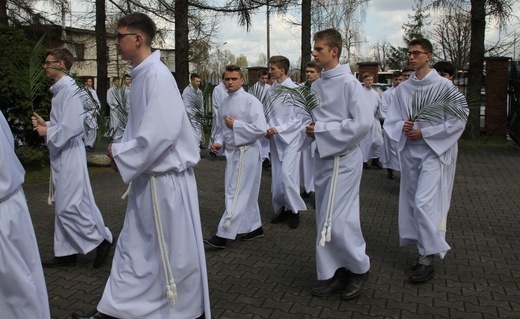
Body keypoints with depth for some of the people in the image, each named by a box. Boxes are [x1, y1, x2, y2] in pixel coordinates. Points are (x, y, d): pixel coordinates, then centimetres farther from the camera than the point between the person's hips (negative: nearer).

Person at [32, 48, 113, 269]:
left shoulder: (70, 89, -16)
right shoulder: (60, 89, 13)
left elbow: (73, 126, -25)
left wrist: (48, 132, -13)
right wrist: (45, 124, 6)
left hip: (69, 154, -10)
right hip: (61, 155, 10)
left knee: (69, 206, -7)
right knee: (64, 206, 13)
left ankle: (101, 239, 7)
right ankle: (66, 252, 23)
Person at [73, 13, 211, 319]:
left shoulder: (157, 76, -19)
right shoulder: (142, 75, 8)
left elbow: (161, 133, -26)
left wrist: (120, 154, -13)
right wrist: (122, 151, 4)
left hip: (165, 178, -9)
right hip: (147, 176, 9)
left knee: (174, 250, 6)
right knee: (134, 245, 19)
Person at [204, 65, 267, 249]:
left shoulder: (251, 101, -13)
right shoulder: (224, 103, 9)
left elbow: (260, 129, -21)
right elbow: (220, 128, 18)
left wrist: (235, 125, -16)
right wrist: (218, 142, -2)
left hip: (246, 153, -8)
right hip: (231, 152, 8)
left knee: (236, 194, -5)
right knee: (246, 193, 16)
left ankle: (223, 235, -2)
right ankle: (255, 227, 30)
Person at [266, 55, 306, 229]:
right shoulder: (271, 90, 5)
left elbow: (299, 117, -11)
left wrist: (278, 129, -17)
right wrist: (267, 128, -3)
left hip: (290, 138, -5)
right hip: (275, 139, 5)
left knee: (286, 175, -12)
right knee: (277, 177, 8)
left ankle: (294, 210, 7)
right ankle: (282, 209, 23)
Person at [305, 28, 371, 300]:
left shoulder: (349, 82, -12)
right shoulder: (316, 85, 9)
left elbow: (363, 123, -20)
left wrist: (322, 131, -16)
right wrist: (312, 130, 0)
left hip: (342, 158, -7)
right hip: (323, 155, 8)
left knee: (335, 221, -8)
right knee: (326, 219, 11)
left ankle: (359, 267, 17)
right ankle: (336, 272, 25)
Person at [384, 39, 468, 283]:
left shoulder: (443, 86, -7)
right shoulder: (403, 88, 8)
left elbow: (457, 121, -8)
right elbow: (391, 120, 12)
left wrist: (424, 132, -13)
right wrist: (402, 127, -9)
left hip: (434, 151, -5)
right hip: (409, 151, 6)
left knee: (424, 203, -13)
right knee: (413, 203, 9)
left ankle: (427, 259, 0)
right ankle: (425, 251, 24)